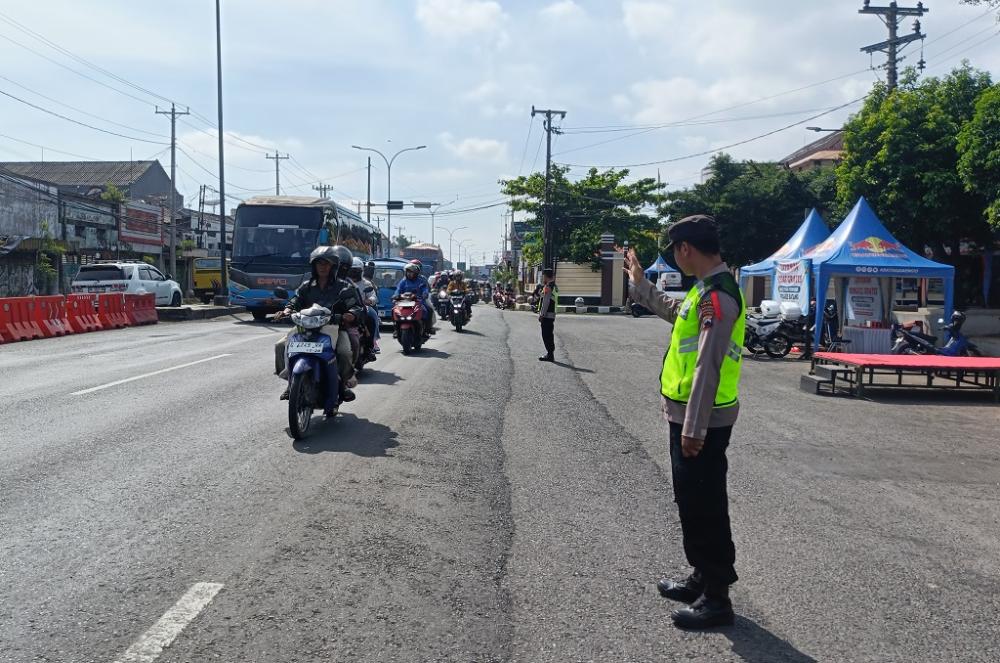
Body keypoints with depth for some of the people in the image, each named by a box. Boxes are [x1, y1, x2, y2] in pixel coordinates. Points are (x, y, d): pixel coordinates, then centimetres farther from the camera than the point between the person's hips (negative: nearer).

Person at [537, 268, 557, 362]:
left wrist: (541, 314, -17)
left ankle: (550, 355, -6)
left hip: (546, 315, -10)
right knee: (549, 335, 15)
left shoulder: (547, 287, -15)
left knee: (546, 335, -7)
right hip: (552, 315, 10)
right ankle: (550, 354, 20)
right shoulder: (554, 286, 15)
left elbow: (546, 302, -19)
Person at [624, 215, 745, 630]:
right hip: (689, 416, 10)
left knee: (705, 507, 0)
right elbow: (677, 313, 34)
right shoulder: (706, 290, 12)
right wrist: (639, 284, 39)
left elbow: (708, 367, -25)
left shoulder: (717, 296, -20)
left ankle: (716, 599, 11)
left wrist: (694, 427, -25)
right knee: (691, 502, 19)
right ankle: (702, 579, 33)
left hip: (702, 421, -10)